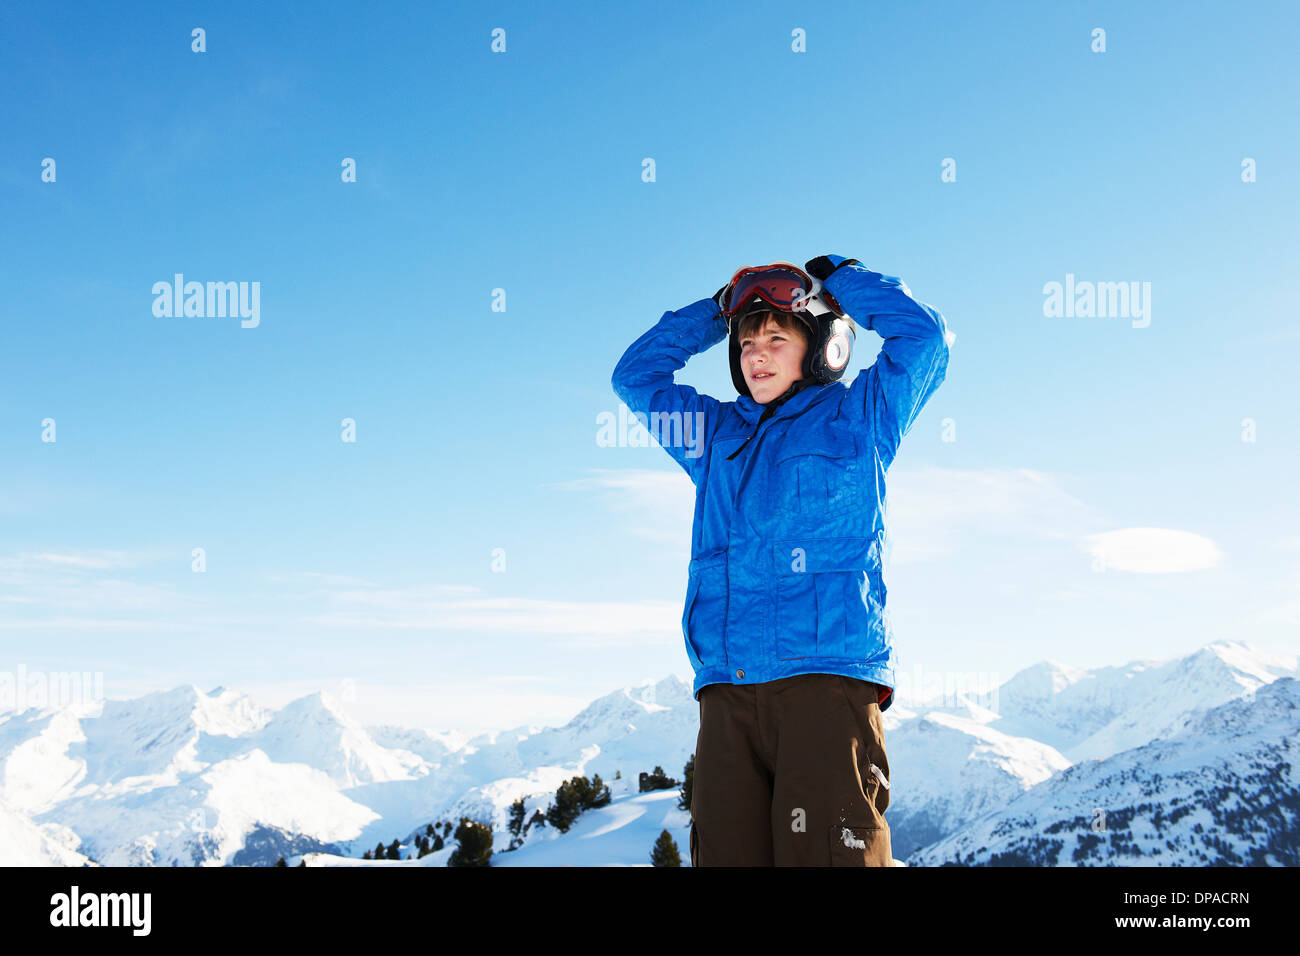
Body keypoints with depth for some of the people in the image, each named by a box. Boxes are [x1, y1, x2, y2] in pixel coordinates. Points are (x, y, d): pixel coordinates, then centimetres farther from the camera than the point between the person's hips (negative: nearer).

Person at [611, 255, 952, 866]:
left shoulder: (855, 419, 15)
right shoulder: (716, 434, 26)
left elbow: (923, 334, 7)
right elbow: (636, 374, 33)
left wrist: (833, 277, 17)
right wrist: (718, 309, 28)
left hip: (828, 678, -4)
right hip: (725, 692, 4)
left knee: (822, 853, -15)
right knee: (726, 854, -4)